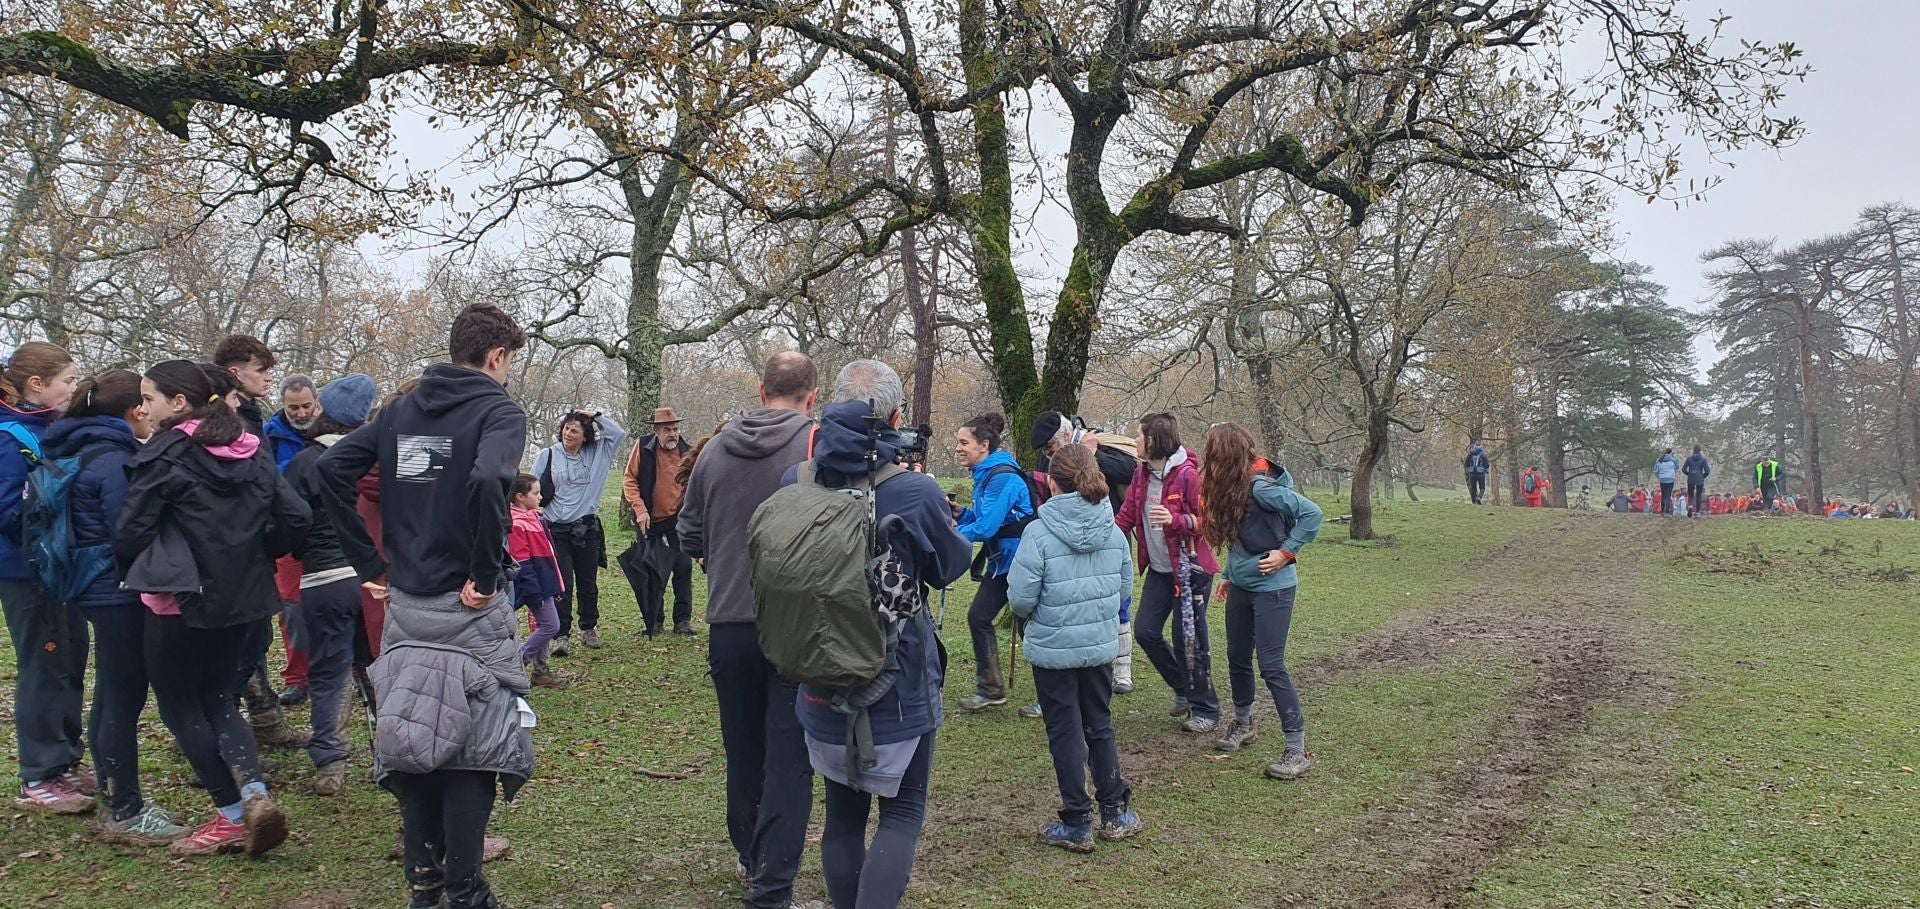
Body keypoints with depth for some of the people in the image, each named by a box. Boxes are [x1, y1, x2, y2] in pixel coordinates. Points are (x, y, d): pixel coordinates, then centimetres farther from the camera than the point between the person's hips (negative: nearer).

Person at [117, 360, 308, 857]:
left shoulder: (165, 454, -11)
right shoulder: (250, 453, 6)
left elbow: (132, 530, -9)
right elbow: (297, 517, 2)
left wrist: (130, 572, 11)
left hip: (177, 598, -6)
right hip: (243, 598, 6)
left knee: (180, 707, 8)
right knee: (219, 700, 16)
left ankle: (232, 817, 8)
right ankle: (256, 793, -4)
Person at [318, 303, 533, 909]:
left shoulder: (401, 410, 10)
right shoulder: (498, 411, -10)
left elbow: (332, 468, 3)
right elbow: (487, 482, -30)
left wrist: (369, 563, 4)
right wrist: (485, 573, -19)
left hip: (404, 601, 6)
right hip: (469, 607, -6)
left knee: (412, 735, 15)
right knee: (470, 741, 4)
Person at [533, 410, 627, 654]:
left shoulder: (596, 454, 6)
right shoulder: (547, 456, 0)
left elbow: (618, 434, 0)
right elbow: (534, 489, 3)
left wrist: (596, 417, 0)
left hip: (587, 529, 2)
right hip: (556, 530, -2)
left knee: (588, 583, 12)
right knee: (562, 585, -8)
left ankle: (589, 629, 26)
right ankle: (562, 635, -3)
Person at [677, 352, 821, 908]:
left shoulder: (718, 448, 4)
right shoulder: (820, 444, -9)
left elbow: (688, 533, 11)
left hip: (728, 625, 4)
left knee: (743, 748, 18)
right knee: (789, 757, 1)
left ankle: (749, 857, 35)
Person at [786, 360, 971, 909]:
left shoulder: (797, 482, -6)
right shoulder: (916, 492, -18)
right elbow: (950, 566, 0)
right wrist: (946, 521, 15)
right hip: (898, 683, -4)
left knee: (842, 814, 17)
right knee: (901, 814, 8)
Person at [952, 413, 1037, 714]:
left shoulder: (1003, 478, -21)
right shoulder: (984, 475, 9)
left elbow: (986, 527, -25)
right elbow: (982, 518, 16)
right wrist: (961, 513, -1)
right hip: (1001, 562, 10)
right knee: (978, 617, 9)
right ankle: (991, 689, 19)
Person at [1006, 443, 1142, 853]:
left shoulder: (1039, 533, -19)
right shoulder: (1113, 530, -4)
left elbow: (1020, 597, -16)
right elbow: (1124, 586, 7)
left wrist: (1038, 615, 5)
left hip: (1053, 649, -4)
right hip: (1101, 645, 4)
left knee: (1065, 734, 7)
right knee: (1100, 727, 19)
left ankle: (1076, 825, 15)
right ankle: (1115, 814, 27)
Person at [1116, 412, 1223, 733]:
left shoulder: (1187, 475, -18)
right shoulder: (1142, 475, 6)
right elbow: (1126, 515, 11)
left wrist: (1176, 520, -32)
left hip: (1190, 569, -8)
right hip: (1159, 569, 8)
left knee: (1188, 639, -4)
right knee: (1145, 632, 7)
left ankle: (1206, 710, 11)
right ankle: (1183, 689, 28)